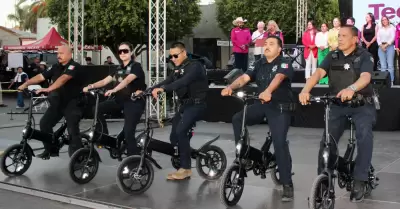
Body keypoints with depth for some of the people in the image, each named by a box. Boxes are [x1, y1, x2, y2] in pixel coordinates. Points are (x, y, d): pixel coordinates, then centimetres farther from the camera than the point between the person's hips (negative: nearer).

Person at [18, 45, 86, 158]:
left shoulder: (74, 66, -16)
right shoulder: (56, 67, 8)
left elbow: (63, 79, -32)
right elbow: (40, 76, 3)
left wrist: (48, 89, -44)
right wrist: (25, 84, -9)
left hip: (72, 103, -7)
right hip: (58, 102, 7)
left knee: (72, 130, -11)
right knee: (44, 123, 2)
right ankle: (51, 149, 17)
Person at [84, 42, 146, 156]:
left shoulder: (136, 66, -9)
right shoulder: (119, 69, 13)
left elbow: (127, 80, -28)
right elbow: (105, 81, 6)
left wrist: (114, 90, -44)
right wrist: (91, 86, -12)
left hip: (134, 102, -7)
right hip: (120, 100, 7)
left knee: (128, 132, -16)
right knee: (97, 109, -8)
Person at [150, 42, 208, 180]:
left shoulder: (195, 66, -13)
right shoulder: (178, 70, 14)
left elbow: (183, 82, -31)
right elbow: (167, 82, 5)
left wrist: (163, 89, -43)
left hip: (196, 104, -9)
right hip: (184, 105, 9)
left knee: (180, 131, -24)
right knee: (174, 136, 3)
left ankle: (186, 168, -15)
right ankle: (181, 165, 14)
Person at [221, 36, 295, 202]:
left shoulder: (284, 64, -9)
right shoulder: (259, 64, 9)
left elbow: (278, 77, -30)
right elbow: (244, 78, -4)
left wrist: (268, 91, -51)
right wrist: (231, 87, -24)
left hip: (279, 107, -6)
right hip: (262, 104, 6)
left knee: (280, 143, -13)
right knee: (237, 119, -14)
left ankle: (287, 185, -5)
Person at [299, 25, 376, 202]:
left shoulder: (365, 56, -9)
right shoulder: (332, 56, 1)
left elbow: (365, 77, -28)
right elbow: (318, 73, -15)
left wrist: (351, 89, -51)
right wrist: (306, 90, -36)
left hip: (362, 104, -3)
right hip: (337, 105, 3)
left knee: (364, 135, -25)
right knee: (327, 142, -5)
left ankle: (359, 181, -17)